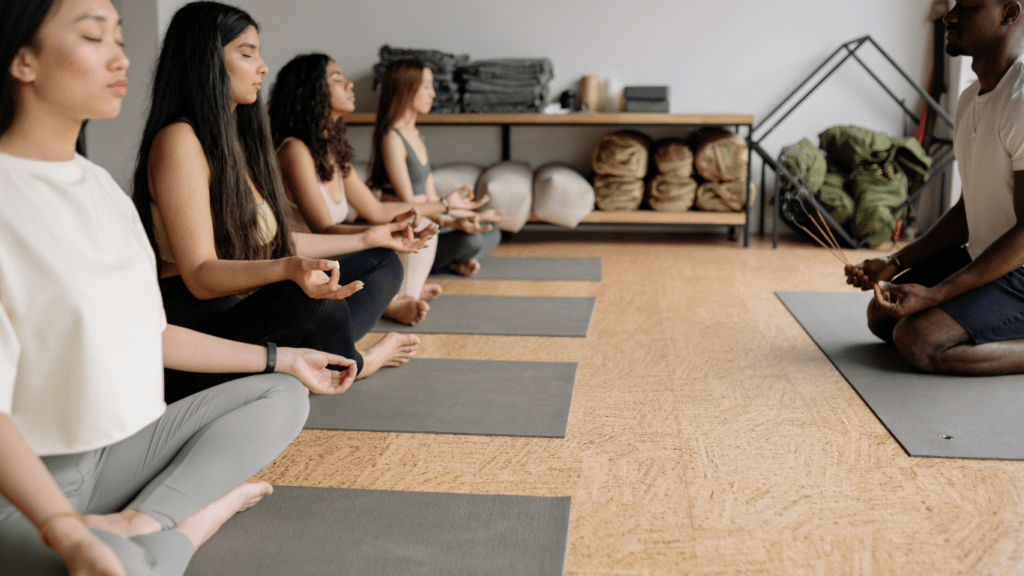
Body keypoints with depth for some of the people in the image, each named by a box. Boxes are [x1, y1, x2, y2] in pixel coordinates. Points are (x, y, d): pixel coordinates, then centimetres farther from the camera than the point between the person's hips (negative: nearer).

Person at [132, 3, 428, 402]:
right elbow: (200, 275, -23)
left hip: (245, 307, 10)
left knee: (383, 263, 11)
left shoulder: (236, 141, 15)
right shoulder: (179, 141, -15)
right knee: (312, 300, -37)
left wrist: (369, 238, 22)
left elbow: (273, 243, 18)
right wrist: (290, 269, -40)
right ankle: (352, 366, -3)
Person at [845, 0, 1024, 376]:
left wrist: (933, 295, -26)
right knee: (881, 316, 11)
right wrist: (895, 263, 5)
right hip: (982, 256, 10)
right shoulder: (971, 99, 9)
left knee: (916, 340, -24)